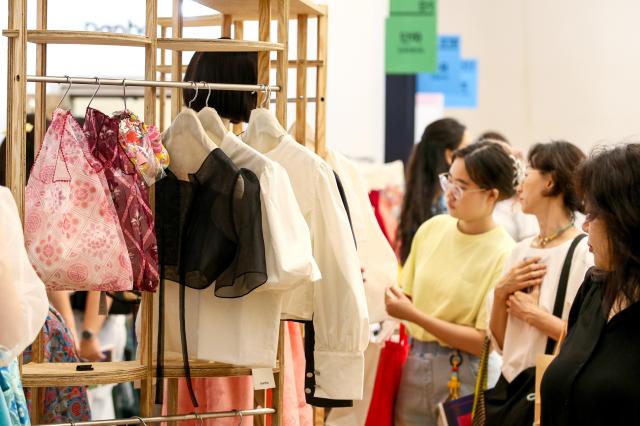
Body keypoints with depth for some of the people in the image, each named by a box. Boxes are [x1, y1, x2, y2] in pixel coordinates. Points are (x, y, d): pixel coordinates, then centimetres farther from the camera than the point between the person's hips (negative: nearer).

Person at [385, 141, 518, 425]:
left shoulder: (503, 254, -13)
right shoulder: (432, 228, 3)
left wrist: (415, 316, -19)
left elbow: (485, 341, -16)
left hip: (462, 377, -4)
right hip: (413, 367, 4)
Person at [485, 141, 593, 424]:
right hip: (508, 389, 7)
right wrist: (501, 293, -4)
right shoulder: (521, 251, 8)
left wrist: (537, 316, -15)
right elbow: (499, 343, 12)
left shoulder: (585, 256, -13)